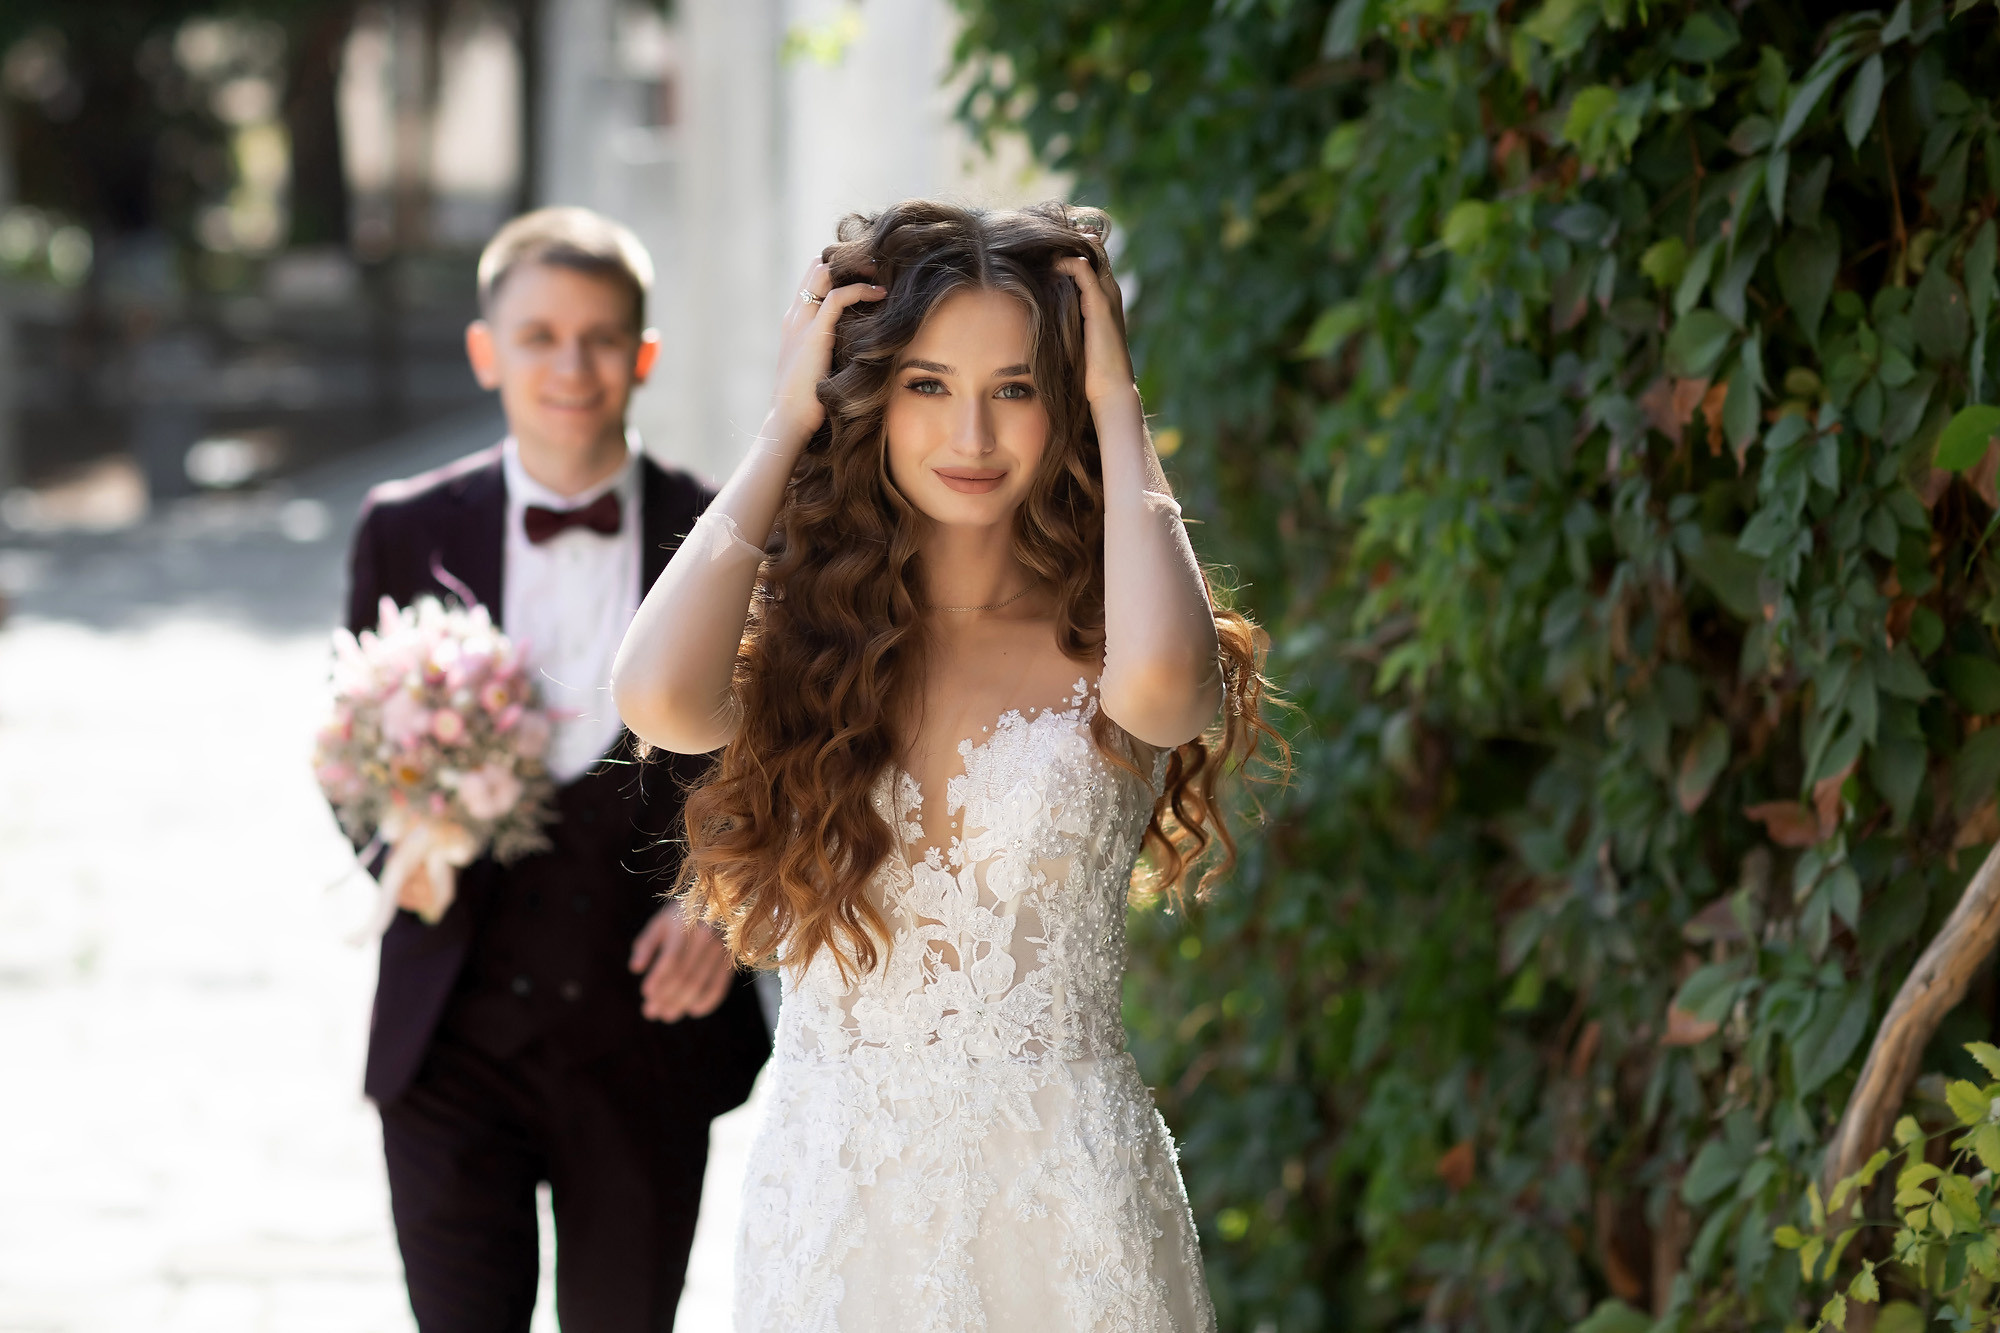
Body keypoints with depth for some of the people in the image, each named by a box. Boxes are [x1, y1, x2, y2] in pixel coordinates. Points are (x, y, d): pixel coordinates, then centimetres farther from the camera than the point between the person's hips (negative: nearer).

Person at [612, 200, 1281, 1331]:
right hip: (830, 1220, 2)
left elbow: (1159, 680, -30)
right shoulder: (800, 637, 1)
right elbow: (660, 698, -22)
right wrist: (784, 430, -9)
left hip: (1064, 1221, -1)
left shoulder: (1096, 648, -5)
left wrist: (1118, 411, -14)